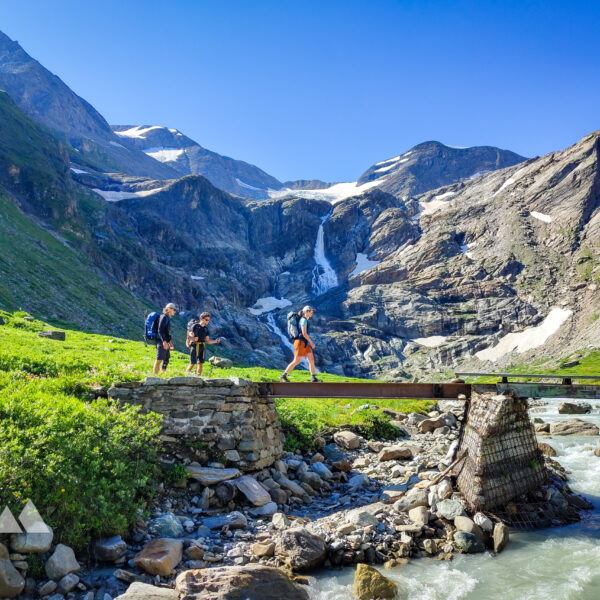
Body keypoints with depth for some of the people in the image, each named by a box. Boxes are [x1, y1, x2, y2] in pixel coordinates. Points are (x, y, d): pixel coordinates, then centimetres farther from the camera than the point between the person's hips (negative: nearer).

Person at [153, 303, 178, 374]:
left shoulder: (168, 318, 18)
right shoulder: (164, 317, -10)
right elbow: (160, 330, -19)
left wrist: (169, 342, 26)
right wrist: (164, 341, -27)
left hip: (165, 342, 10)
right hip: (161, 341, -10)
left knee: (166, 360, 12)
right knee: (159, 360, -9)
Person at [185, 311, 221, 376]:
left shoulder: (206, 329, 15)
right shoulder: (195, 326, -1)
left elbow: (207, 341, 16)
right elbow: (189, 336, -4)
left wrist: (215, 341, 1)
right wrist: (193, 339, -26)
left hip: (202, 347, 6)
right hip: (195, 346, -6)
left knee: (200, 363, 3)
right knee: (192, 363, -9)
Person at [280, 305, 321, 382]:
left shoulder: (305, 320, 17)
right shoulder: (303, 320, -13)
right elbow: (304, 333, -20)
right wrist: (311, 342, -14)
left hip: (305, 344, 10)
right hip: (301, 343, -10)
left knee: (311, 360, 3)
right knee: (296, 361, -5)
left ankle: (313, 378, 3)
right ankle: (283, 376, 3)